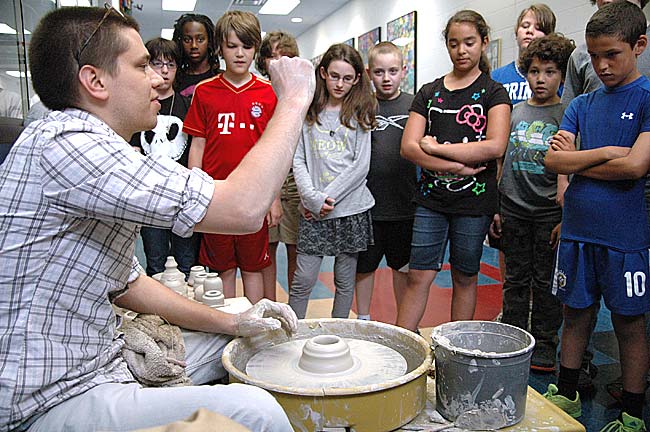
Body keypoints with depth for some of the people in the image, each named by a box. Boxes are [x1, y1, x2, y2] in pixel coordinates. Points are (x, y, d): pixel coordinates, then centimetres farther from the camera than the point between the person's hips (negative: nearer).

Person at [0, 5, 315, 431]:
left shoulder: (93, 153, 12)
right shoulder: (64, 142, -22)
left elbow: (126, 282, 14)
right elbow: (242, 208, -29)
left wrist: (231, 322, 6)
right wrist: (295, 99, -15)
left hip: (100, 361, 10)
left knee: (231, 345, 16)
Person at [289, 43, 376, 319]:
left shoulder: (360, 114, 4)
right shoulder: (308, 113, 6)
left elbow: (361, 165, -3)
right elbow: (298, 161, 2)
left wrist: (328, 197, -10)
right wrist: (313, 198, -12)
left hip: (351, 208, 0)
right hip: (314, 211, 0)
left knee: (345, 280, 10)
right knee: (303, 280, -2)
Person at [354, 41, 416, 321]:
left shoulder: (414, 105, 3)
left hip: (404, 204, 1)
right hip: (368, 203, 0)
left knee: (403, 265, 14)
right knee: (365, 264, 12)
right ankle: (363, 319, 30)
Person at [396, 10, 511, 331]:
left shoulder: (493, 92, 3)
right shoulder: (429, 93, 9)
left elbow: (495, 146, -14)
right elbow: (409, 147, -2)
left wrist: (436, 147, -12)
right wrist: (456, 165, -14)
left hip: (474, 199, -1)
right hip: (431, 197, 2)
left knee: (465, 277, 10)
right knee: (418, 276, 1)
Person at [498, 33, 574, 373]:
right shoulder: (513, 113, 8)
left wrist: (566, 215, -9)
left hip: (549, 211, -3)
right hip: (513, 208, 3)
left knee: (546, 281, 7)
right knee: (515, 278, 12)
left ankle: (544, 346, 21)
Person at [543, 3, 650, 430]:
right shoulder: (583, 104, 9)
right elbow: (553, 160, -2)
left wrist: (576, 161, -6)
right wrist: (604, 152, -13)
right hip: (577, 231, 4)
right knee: (576, 315, 15)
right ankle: (566, 395, 32)